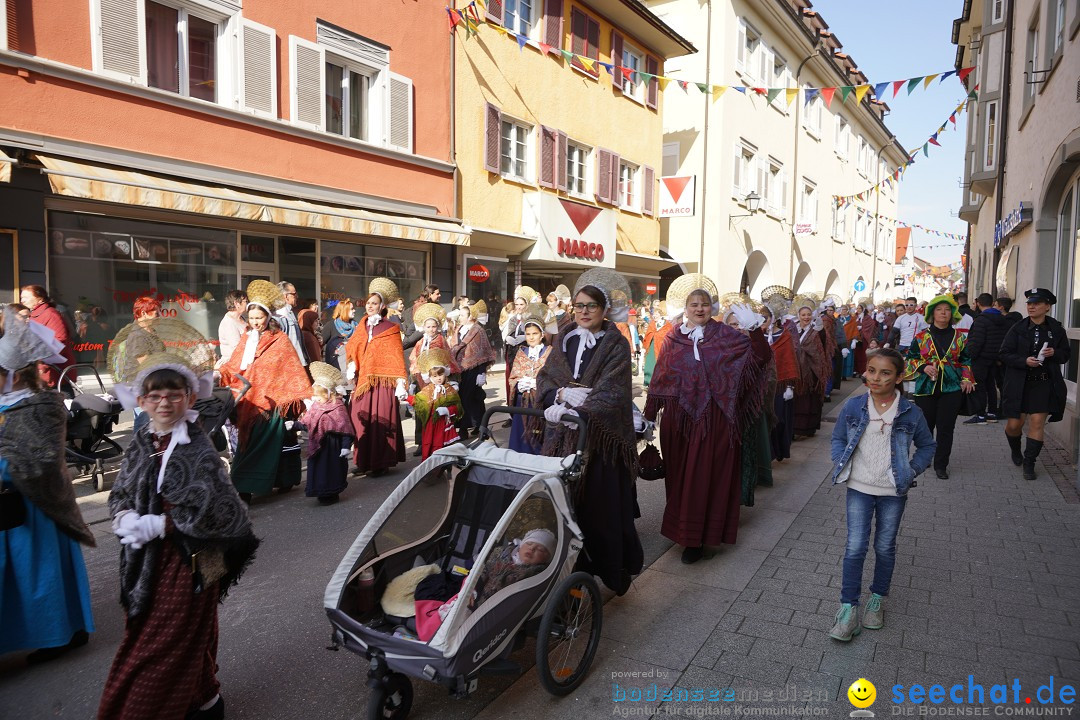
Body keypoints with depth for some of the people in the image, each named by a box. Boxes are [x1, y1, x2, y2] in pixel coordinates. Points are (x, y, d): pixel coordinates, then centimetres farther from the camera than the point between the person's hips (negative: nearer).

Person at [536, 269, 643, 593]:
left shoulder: (616, 345, -3)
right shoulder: (564, 340, 12)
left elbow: (611, 392, -15)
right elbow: (544, 377, 8)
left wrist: (575, 409, -30)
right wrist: (561, 393, -14)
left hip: (598, 432, -4)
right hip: (561, 433, 4)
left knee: (598, 500, -1)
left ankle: (607, 567, 15)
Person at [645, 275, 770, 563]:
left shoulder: (724, 335, 1)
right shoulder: (673, 339, 5)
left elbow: (761, 357, -6)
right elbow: (659, 379, 5)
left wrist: (754, 329, -21)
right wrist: (650, 413, 4)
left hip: (713, 418, -2)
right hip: (678, 418, 2)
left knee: (704, 474, 2)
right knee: (680, 473, 11)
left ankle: (695, 538, 11)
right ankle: (681, 526, 30)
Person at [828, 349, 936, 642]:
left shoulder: (910, 412, -8)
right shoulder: (853, 406, -6)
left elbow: (927, 445, 6)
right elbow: (837, 438, 7)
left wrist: (912, 471, -5)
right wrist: (841, 466, -5)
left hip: (893, 492, 0)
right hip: (859, 489, 0)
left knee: (885, 547, 13)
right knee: (855, 547, -2)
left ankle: (877, 600, 33)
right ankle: (848, 608, 8)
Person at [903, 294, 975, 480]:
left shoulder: (959, 337, 7)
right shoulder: (921, 336, 3)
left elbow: (966, 360, 15)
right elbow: (911, 358, 7)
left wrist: (967, 379, 2)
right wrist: (923, 367, -11)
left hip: (951, 388, 1)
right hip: (926, 387, 0)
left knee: (946, 428, -1)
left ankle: (941, 465, 10)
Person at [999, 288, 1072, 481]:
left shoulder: (1056, 330, 3)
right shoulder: (1017, 329, -1)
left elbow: (1066, 354, 10)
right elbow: (1005, 354, -3)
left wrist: (1054, 353, -12)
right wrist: (1024, 361, -19)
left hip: (1044, 385, 0)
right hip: (1019, 384, 0)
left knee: (1037, 422, -6)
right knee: (1014, 424, 2)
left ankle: (1029, 463, 7)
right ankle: (1016, 450, 35)